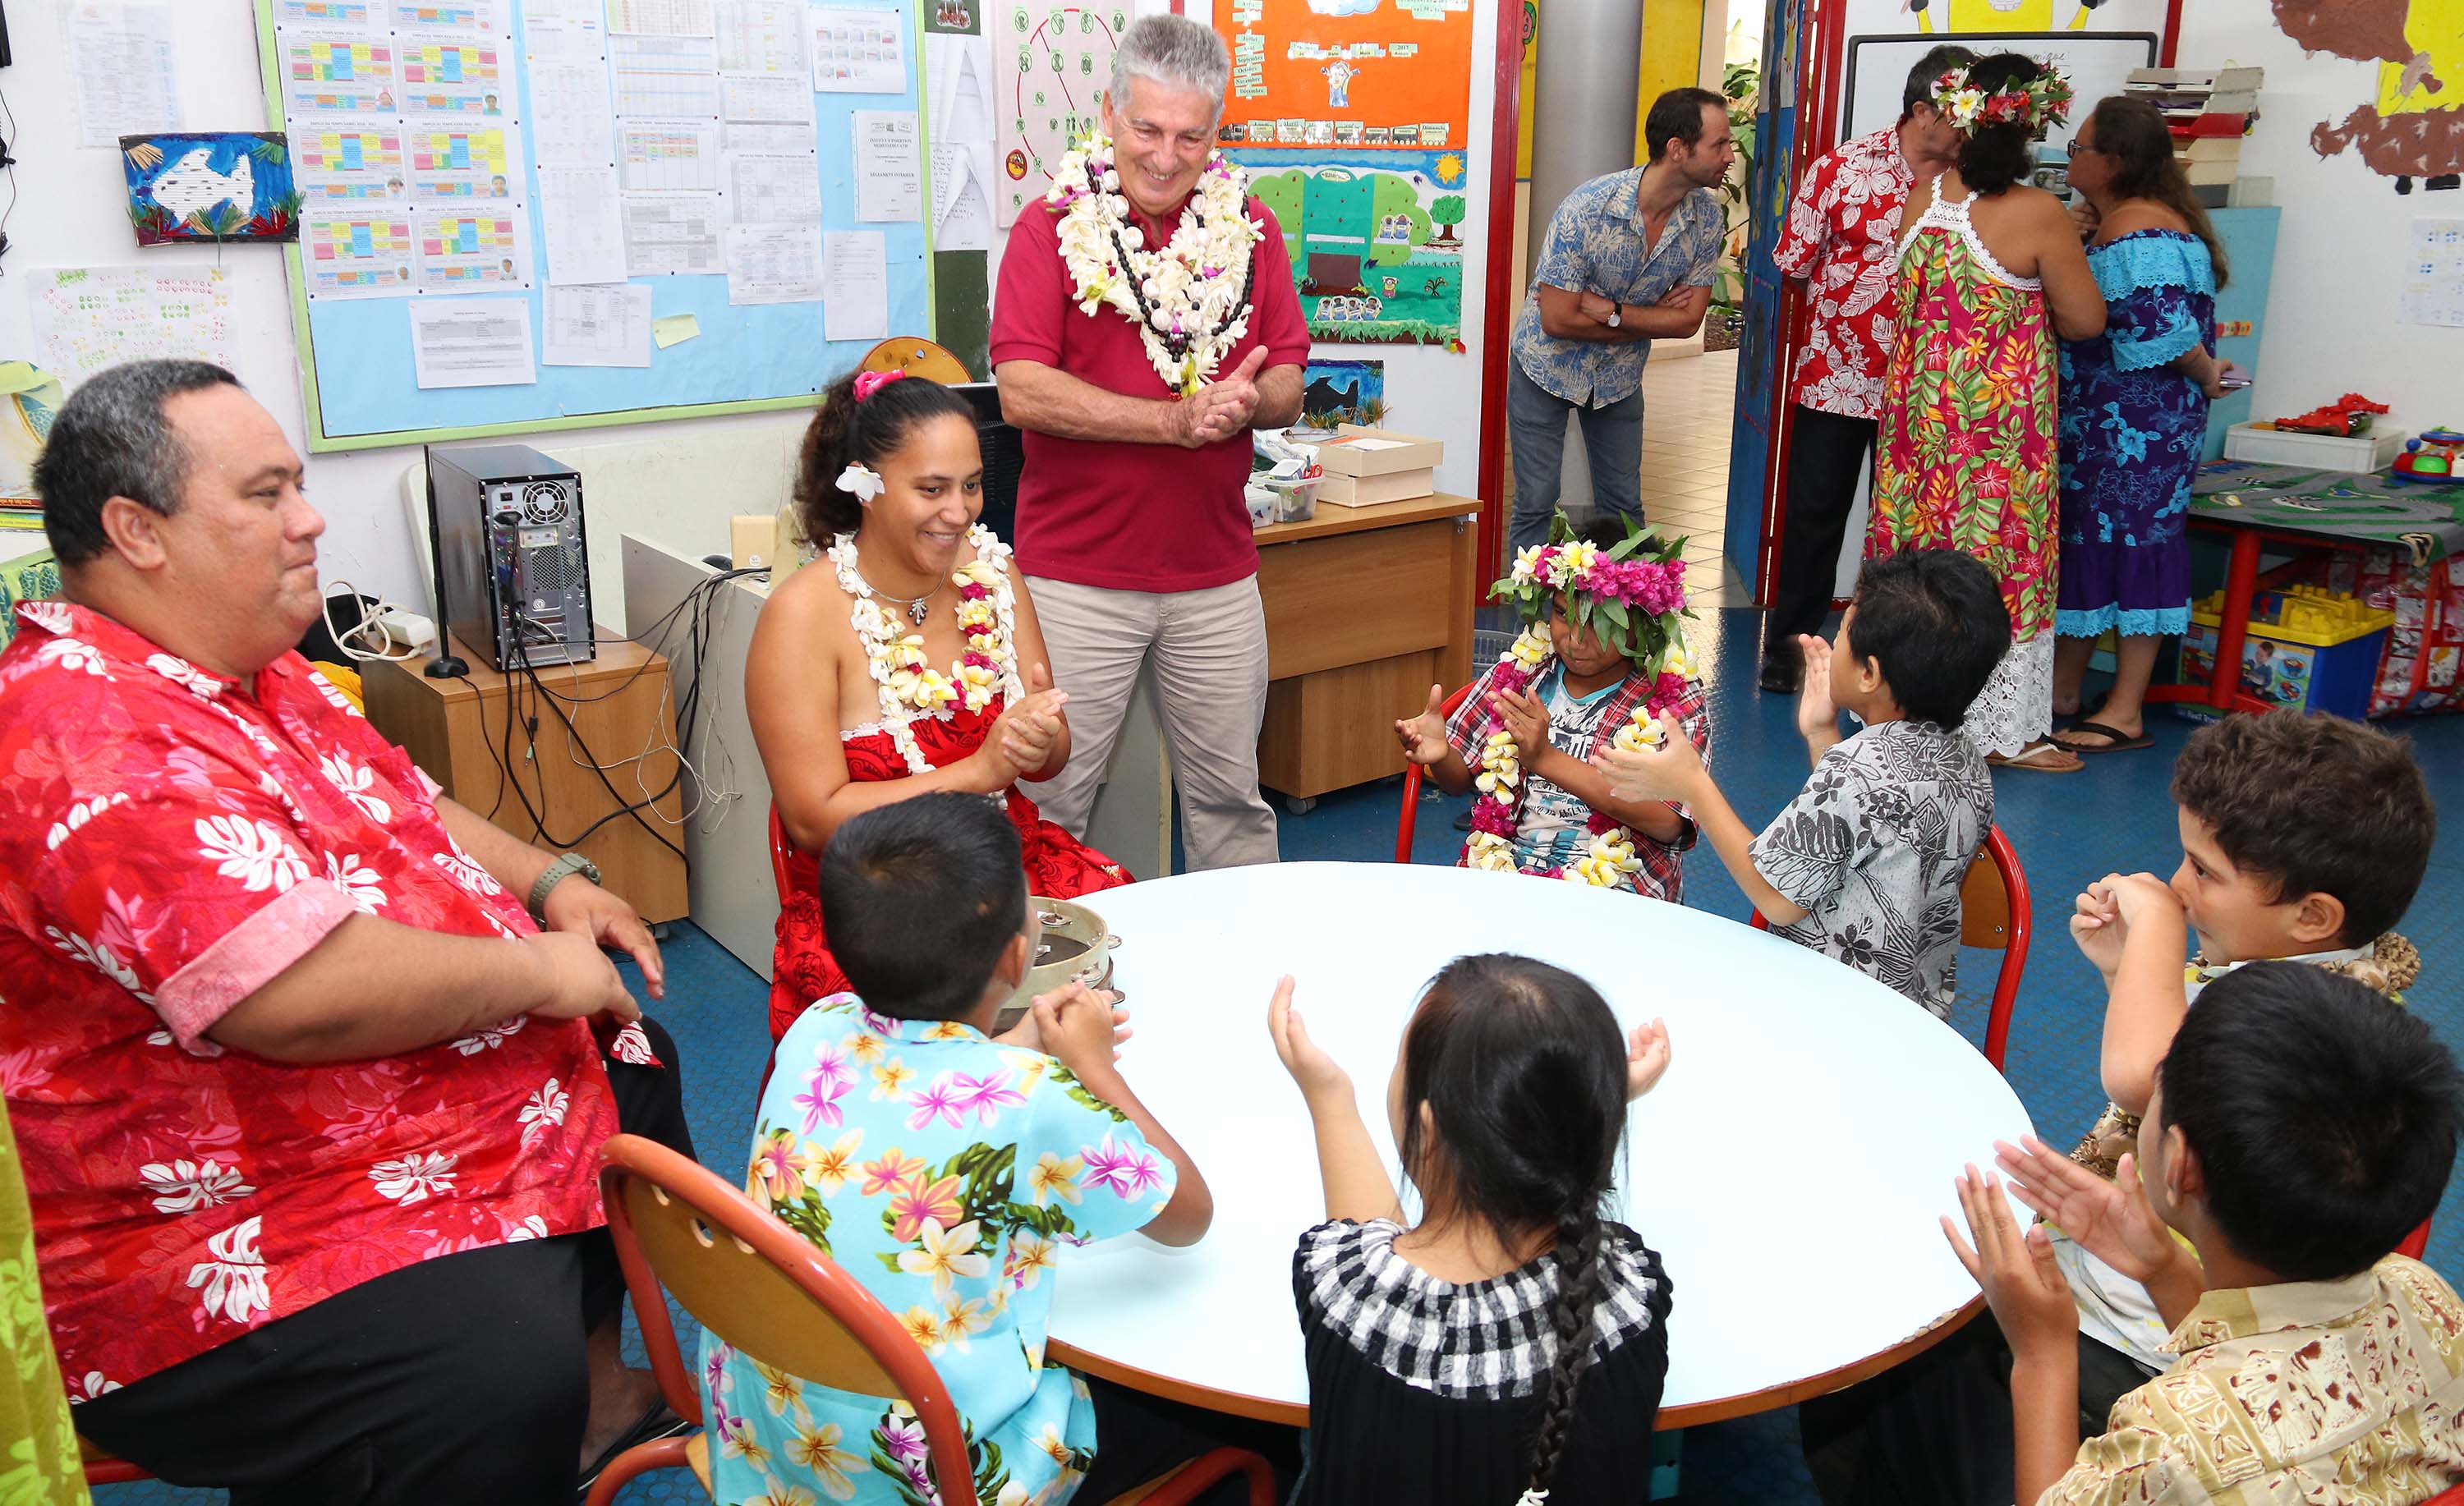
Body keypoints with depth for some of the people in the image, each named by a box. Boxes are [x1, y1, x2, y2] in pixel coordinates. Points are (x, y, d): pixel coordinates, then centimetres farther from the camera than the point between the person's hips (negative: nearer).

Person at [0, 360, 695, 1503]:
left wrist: (550, 882, 7)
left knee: (635, 1065, 23)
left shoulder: (243, 669, 7)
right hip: (240, 1244, -11)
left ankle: (592, 1385, 36)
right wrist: (542, 971, -19)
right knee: (505, 1380, -33)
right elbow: (308, 995, -34)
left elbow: (395, 803, 22)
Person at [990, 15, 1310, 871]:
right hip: (1075, 576, -3)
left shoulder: (1251, 229, 8)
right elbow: (1021, 391, -14)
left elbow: (1287, 389, 8)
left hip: (1218, 575, 3)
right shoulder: (1050, 228, -3)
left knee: (1229, 793, 14)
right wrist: (1177, 421, -18)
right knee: (1051, 801, 3)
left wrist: (1250, 399, -16)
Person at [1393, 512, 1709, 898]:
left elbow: (1667, 822, -17)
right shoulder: (1518, 671, 8)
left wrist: (1546, 758, -25)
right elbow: (1462, 778, 13)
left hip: (1614, 895, -2)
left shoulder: (1676, 700, -2)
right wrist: (1440, 756, -13)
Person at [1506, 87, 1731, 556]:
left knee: (1624, 506, 10)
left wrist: (1612, 312, -23)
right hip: (1549, 364, -4)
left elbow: (1688, 319, -10)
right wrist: (1652, 319, -17)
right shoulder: (1587, 208, -26)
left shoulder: (1708, 217, -12)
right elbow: (1558, 320, -25)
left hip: (1619, 375, 4)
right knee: (1536, 506, -1)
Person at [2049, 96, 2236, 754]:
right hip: (2098, 422, 10)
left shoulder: (2137, 231, -19)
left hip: (2135, 426, -10)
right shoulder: (2126, 222, 12)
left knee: (2127, 544, -5)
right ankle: (2062, 691, 23)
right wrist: (2096, 233, 11)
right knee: (2080, 540, 13)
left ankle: (2124, 716, 3)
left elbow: (2164, 323, -29)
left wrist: (2205, 375, -13)